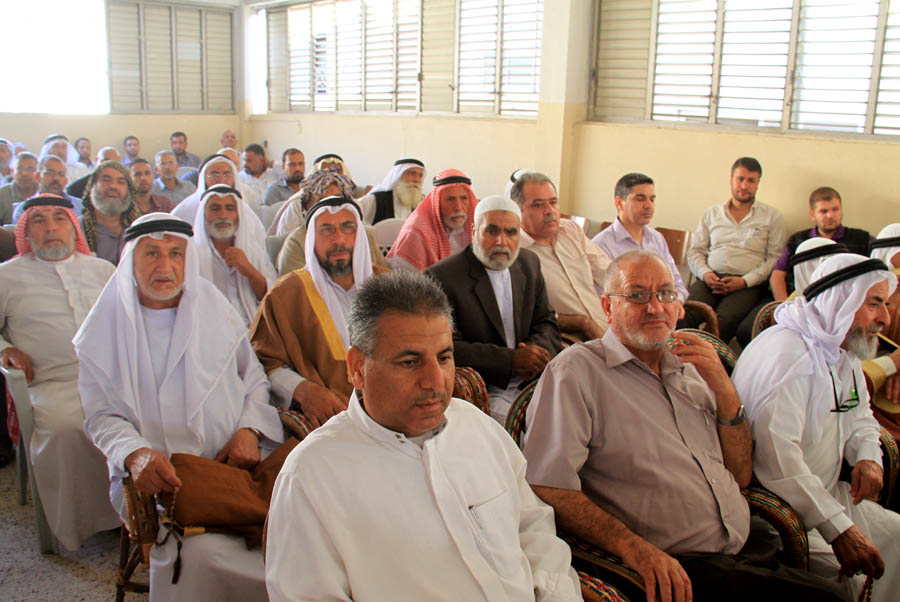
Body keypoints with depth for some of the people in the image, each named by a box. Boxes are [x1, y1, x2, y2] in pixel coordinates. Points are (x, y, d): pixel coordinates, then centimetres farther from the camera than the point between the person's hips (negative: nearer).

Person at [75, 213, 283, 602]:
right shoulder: (106, 329, 6)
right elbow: (101, 416, 3)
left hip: (235, 458, 2)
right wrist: (135, 454, -18)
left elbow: (255, 379, 16)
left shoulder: (214, 308, 12)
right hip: (158, 475, -2)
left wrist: (248, 429, -4)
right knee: (201, 550, -30)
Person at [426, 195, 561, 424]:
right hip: (482, 394, -6)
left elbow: (547, 322, 16)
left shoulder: (529, 263, 13)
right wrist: (510, 359, -21)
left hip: (529, 383, 6)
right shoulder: (441, 277, -8)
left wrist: (536, 351, -8)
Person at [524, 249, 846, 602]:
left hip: (748, 551, 8)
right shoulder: (577, 370, -5)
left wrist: (723, 388, 2)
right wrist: (633, 546, -26)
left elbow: (741, 477, 15)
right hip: (674, 572, -7)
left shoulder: (689, 368, 17)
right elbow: (546, 484, -16)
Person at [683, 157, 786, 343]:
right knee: (684, 315, -31)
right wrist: (705, 273, -4)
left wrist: (745, 281, -9)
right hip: (711, 278, 2)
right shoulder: (711, 213, 21)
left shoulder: (772, 216, 13)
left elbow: (775, 258, 5)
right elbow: (695, 251, 18)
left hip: (748, 284, -2)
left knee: (724, 320, -35)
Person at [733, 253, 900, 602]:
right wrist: (839, 529, -31)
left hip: (828, 494, 10)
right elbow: (776, 458, -32)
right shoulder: (786, 352, -23)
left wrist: (868, 456, 3)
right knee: (852, 574, -25)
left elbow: (859, 416, 26)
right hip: (784, 507, -10)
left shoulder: (843, 352, 11)